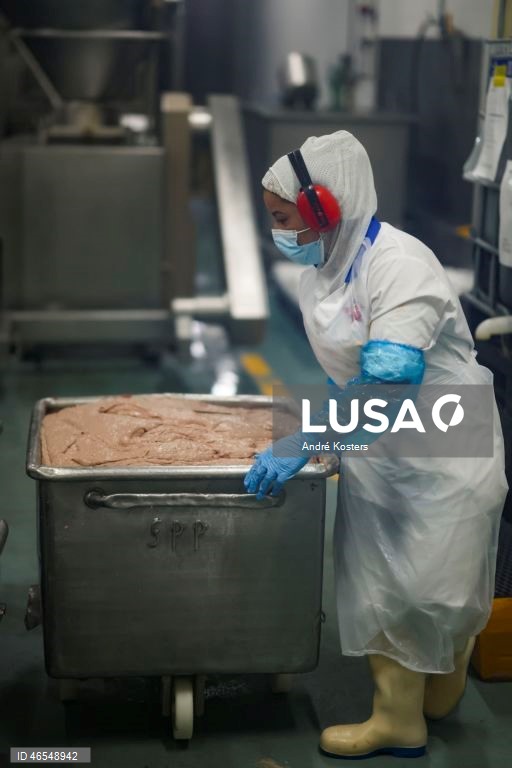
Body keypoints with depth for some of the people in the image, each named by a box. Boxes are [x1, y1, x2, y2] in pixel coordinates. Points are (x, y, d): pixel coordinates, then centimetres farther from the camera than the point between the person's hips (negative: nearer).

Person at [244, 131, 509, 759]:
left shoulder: (399, 265, -24)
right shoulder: (321, 268, 2)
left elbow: (389, 382, -34)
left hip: (441, 453, -8)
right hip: (374, 450, 8)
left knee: (429, 591, 4)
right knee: (378, 589, 13)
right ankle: (398, 718, 29)